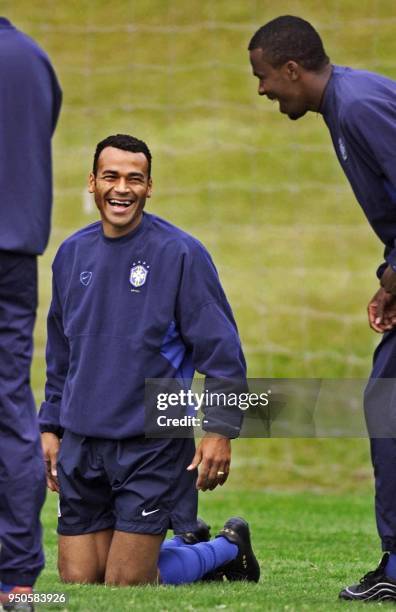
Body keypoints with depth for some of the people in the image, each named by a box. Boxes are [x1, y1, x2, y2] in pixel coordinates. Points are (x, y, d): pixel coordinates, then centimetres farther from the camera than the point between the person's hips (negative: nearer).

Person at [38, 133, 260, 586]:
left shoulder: (180, 254, -9)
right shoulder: (71, 254, 8)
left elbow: (222, 349, -9)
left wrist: (220, 430, -15)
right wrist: (50, 426, 16)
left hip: (152, 446, -5)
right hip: (82, 446, 6)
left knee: (127, 586, -6)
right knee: (77, 580, 4)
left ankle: (229, 548, 20)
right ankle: (189, 543, 28)